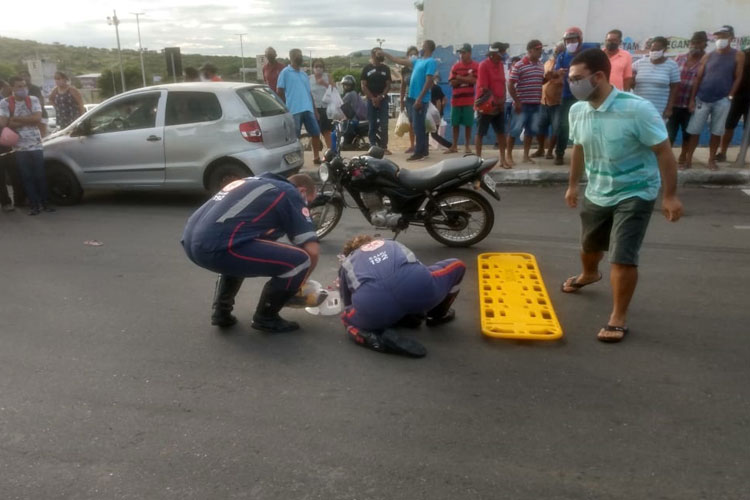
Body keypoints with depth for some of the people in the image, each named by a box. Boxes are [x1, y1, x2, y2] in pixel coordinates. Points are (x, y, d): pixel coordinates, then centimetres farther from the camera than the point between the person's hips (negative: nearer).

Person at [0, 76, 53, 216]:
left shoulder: (33, 100, 4)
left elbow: (37, 118, -9)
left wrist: (16, 119, -10)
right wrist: (28, 121, -16)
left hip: (36, 145, 1)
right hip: (19, 147, -1)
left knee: (40, 176, 3)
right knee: (26, 177, 2)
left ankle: (45, 203, 12)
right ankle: (34, 205, 7)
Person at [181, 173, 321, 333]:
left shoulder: (255, 183, 31)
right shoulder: (291, 194, 7)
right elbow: (312, 250, 1)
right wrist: (300, 283, 21)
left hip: (192, 241, 9)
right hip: (217, 246, -9)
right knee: (300, 260, -2)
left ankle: (221, 311, 29)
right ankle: (265, 317, 14)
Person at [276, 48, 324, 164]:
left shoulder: (304, 74, 20)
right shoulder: (285, 72, 0)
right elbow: (279, 91, -2)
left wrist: (314, 109, 18)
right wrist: (286, 107, -6)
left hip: (308, 109, 6)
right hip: (293, 110, -6)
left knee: (316, 133, 4)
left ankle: (316, 157, 16)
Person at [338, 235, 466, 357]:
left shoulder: (346, 263, 34)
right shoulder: (392, 244, 39)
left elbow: (348, 305, 44)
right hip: (417, 289, 1)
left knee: (347, 318, 36)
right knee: (457, 265, 30)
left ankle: (375, 336, 5)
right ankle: (437, 314, 41)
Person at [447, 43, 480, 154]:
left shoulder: (476, 66, 0)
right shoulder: (455, 66, 8)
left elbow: (474, 80, -11)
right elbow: (452, 83, 1)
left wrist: (460, 78, -7)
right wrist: (466, 79, -9)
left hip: (469, 99, -3)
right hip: (456, 99, 3)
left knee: (468, 124, 1)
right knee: (455, 124, 5)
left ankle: (467, 146, 10)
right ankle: (454, 146, 12)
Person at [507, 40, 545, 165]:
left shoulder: (541, 65, 10)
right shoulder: (519, 65, -9)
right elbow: (510, 85, -11)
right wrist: (517, 101, -14)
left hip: (536, 104, 6)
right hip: (522, 104, -6)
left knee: (531, 130, 9)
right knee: (515, 130, -2)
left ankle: (526, 155, 18)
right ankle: (508, 155, 9)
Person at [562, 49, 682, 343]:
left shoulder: (637, 109, -26)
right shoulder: (577, 111, -7)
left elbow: (663, 152, -19)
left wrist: (669, 196, -19)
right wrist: (573, 185, 18)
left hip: (635, 193, -6)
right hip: (597, 192, 6)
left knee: (623, 258, -11)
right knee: (589, 244, 24)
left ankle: (618, 318, 6)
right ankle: (589, 275, 58)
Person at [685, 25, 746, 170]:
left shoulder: (738, 55, 3)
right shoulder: (707, 57, 6)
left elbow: (738, 78, 1)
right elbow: (698, 78, 4)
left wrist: (730, 96, -7)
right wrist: (692, 99, -2)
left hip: (722, 101, -1)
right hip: (702, 99, 1)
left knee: (716, 132, 5)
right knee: (694, 131, 0)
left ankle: (711, 160, 15)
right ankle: (689, 159, 9)